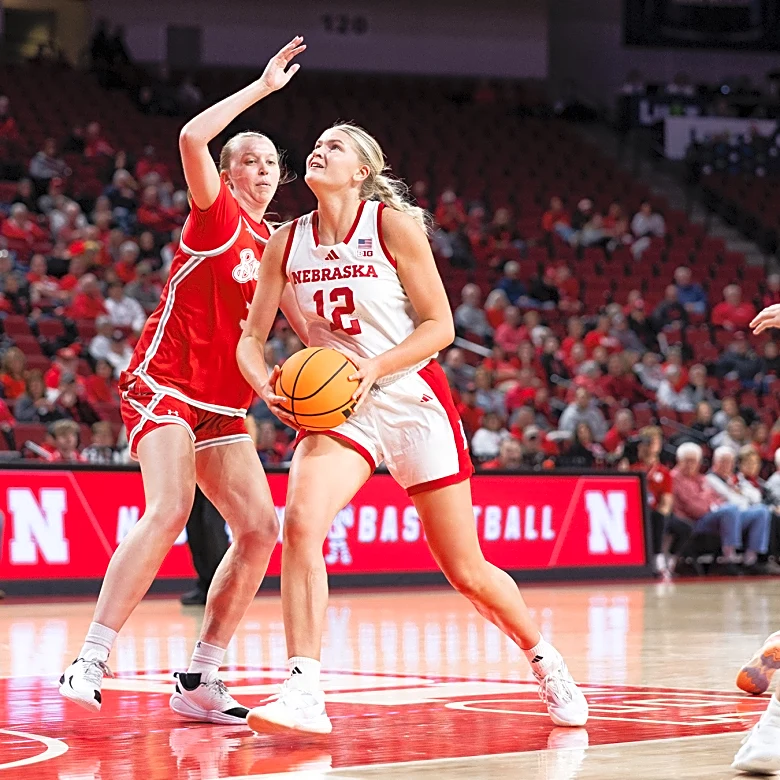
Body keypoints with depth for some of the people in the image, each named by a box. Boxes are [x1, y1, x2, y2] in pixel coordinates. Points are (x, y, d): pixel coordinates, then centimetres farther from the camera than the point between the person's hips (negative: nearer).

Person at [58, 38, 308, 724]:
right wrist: (262, 86, -16)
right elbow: (192, 138, -21)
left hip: (222, 407, 8)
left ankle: (200, 681, 2)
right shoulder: (217, 216, -3)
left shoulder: (277, 245, 16)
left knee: (260, 528, -5)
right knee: (170, 510, -27)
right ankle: (90, 662, -24)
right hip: (164, 386, -7)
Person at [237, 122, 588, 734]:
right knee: (301, 521, -27)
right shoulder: (287, 243, 2)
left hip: (414, 401, -3)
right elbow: (252, 339, 5)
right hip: (336, 407, 3)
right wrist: (267, 385, -16)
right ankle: (304, 694, -27)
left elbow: (440, 325, -10)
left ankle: (544, 660, 31)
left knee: (467, 573, 4)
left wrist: (373, 368, -24)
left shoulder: (393, 225, -10)